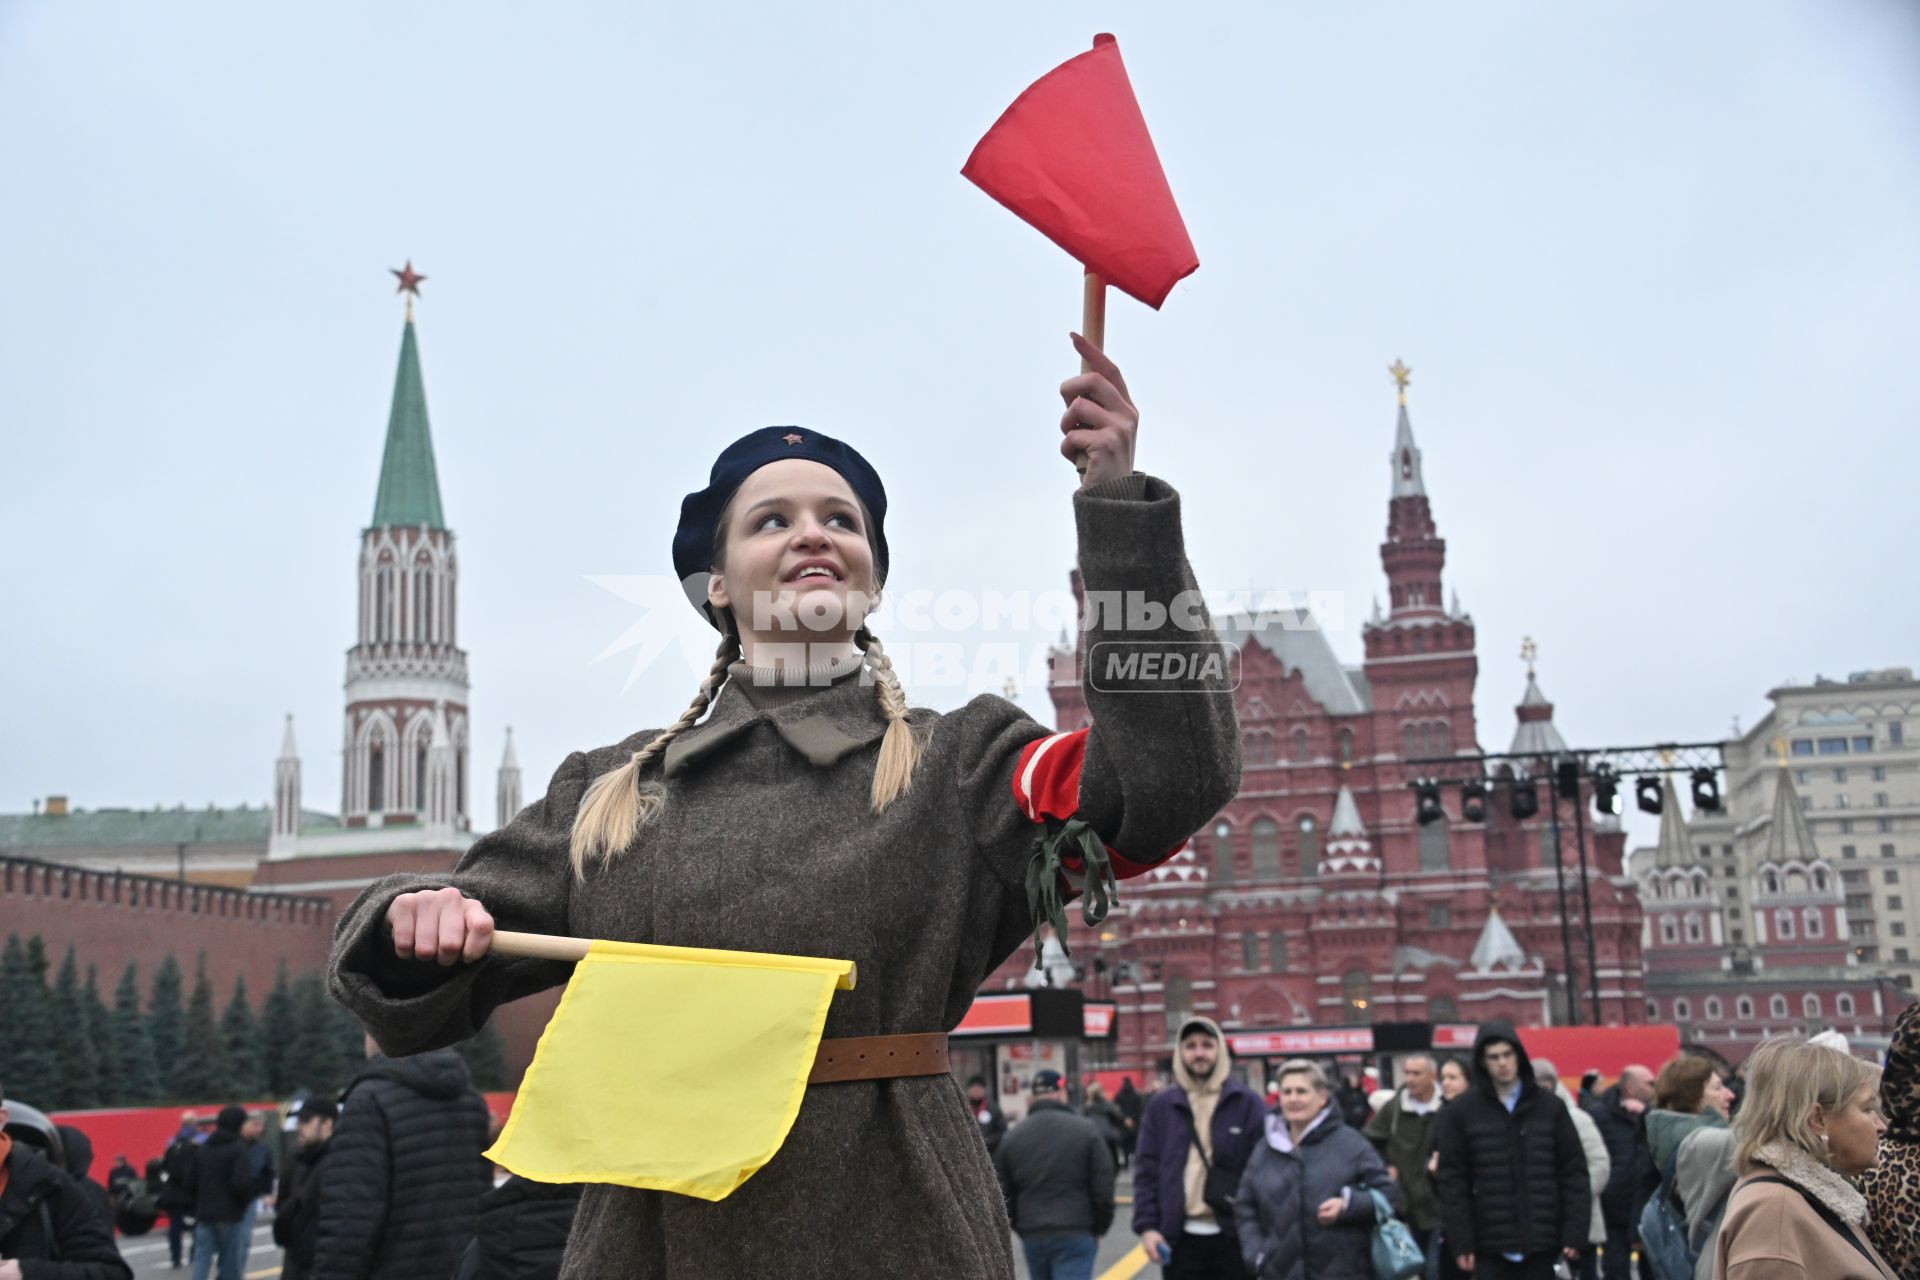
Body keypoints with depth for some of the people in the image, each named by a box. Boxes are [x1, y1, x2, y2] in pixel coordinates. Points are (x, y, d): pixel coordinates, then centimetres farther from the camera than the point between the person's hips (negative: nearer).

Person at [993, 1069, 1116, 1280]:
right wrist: (1098, 1230, 10)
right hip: (1076, 1235, -4)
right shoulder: (1087, 1130, -5)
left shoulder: (1012, 1137, 5)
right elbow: (1103, 1190, -4)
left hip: (1032, 1236, 4)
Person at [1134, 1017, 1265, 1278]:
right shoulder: (1162, 1106, 5)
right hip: (1179, 1237, 2)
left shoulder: (1247, 1102, 0)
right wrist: (1146, 1226, -4)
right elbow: (1147, 1171, 5)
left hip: (1234, 1235, -1)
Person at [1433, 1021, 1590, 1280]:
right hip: (1489, 1244, -1)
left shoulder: (1550, 1107, 4)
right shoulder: (1460, 1113, 0)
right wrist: (1461, 1241, -8)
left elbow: (1573, 1171, 4)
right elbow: (1452, 1180, -1)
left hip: (1540, 1241, 1)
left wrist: (1575, 1232, -4)